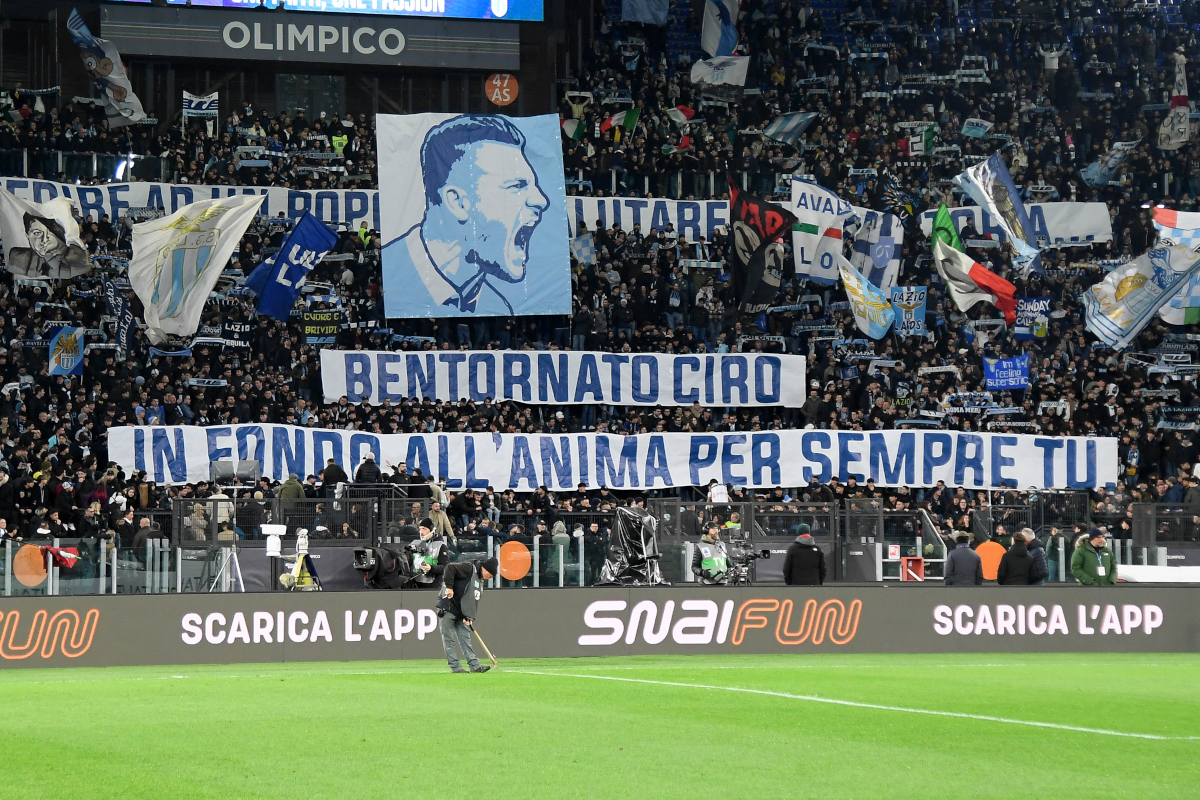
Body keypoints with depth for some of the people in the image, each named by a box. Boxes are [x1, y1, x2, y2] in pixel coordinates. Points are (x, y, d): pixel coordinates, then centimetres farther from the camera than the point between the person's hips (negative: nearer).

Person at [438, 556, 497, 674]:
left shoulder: (480, 580, 15)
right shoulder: (469, 568, -11)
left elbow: (474, 600, 13)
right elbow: (450, 568, -23)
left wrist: (468, 617, -1)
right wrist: (449, 587, -26)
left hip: (461, 614, 9)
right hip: (447, 610, -9)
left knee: (465, 639, 5)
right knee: (449, 639, -3)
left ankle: (475, 665, 3)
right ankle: (455, 667, -3)